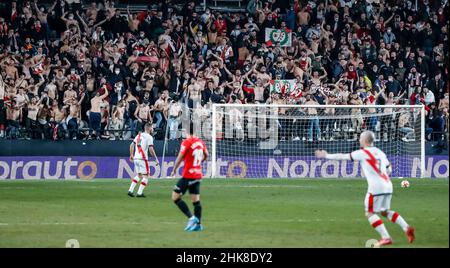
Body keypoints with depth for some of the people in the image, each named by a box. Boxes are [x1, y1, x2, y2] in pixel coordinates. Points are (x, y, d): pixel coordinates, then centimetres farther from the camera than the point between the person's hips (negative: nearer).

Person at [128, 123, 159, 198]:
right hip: (142, 158, -7)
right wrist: (156, 159, -8)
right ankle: (140, 193, -4)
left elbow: (132, 145, 17)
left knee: (139, 175, 19)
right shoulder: (149, 137, -7)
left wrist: (131, 155, 27)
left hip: (136, 158, 7)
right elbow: (151, 149, -14)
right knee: (146, 176, 1)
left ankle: (130, 190, 10)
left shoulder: (139, 135, 14)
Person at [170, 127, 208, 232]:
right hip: (198, 175, 7)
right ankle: (198, 224, 6)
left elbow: (180, 158, -16)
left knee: (175, 197, -3)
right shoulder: (200, 142, 8)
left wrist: (174, 170, -4)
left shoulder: (186, 142, -13)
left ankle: (191, 218, -12)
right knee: (196, 200, 9)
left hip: (188, 175, -7)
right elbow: (206, 155, 21)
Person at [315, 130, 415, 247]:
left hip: (376, 187, -7)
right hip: (387, 185, 7)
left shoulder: (362, 153, -3)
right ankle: (407, 228, 6)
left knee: (370, 213, 1)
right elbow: (389, 169, 21)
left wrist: (326, 155, 13)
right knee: (385, 212, 20)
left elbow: (343, 157, 3)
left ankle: (386, 238, -9)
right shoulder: (380, 152, 16)